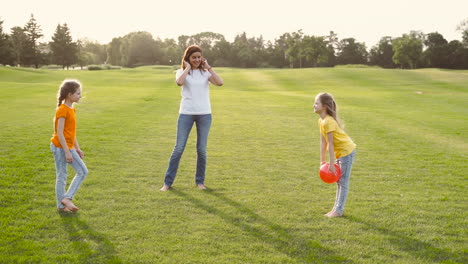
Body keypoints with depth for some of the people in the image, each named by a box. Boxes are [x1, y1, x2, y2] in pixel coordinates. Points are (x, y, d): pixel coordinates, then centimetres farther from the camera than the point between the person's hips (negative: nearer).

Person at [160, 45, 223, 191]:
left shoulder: (205, 72, 6)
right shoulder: (181, 71, 3)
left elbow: (220, 82, -13)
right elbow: (179, 82, -22)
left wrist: (208, 67, -6)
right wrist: (188, 68, -10)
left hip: (204, 114, 1)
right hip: (186, 113, -1)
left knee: (201, 149, 6)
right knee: (179, 149, -1)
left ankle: (200, 181, 19)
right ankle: (168, 182, 8)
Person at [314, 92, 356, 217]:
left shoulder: (328, 122, -25)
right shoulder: (321, 121, 4)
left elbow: (330, 144, -24)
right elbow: (323, 142, 7)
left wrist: (331, 164, -21)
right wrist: (322, 161, 8)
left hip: (347, 151, -10)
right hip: (341, 152, 10)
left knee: (343, 181, -4)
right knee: (339, 181, 14)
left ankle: (338, 210, 2)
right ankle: (337, 208, 23)